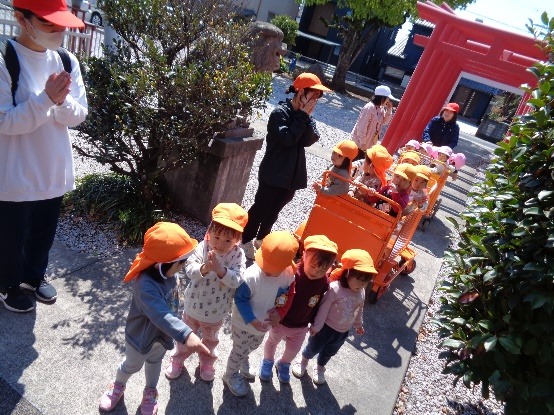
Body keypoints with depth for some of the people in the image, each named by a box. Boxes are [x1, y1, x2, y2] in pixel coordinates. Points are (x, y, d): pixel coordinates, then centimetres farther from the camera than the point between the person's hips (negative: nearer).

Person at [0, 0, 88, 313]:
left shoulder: (67, 61, 0)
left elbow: (79, 116, 0)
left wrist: (62, 100, -20)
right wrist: (46, 98, -28)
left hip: (55, 171, 5)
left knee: (44, 233, 22)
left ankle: (34, 275, 47)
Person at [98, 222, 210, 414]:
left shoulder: (166, 273, -18)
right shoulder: (146, 285, -43)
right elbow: (160, 315, -54)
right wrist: (186, 335, -64)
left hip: (162, 333, 5)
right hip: (141, 335, -5)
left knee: (154, 362, 30)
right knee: (132, 365, 25)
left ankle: (150, 391, 58)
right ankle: (118, 386, 58)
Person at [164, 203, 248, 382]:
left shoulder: (237, 255, -23)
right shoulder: (203, 248, -23)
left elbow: (237, 280, -33)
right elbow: (189, 269, -30)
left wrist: (219, 269, -47)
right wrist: (204, 268, -50)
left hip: (216, 311, 0)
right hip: (194, 306, 0)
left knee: (210, 339, 29)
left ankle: (207, 362, 57)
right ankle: (177, 359, 55)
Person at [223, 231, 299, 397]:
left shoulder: (288, 274, -22)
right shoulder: (251, 276, -38)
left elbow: (289, 295, -6)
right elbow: (240, 299, -27)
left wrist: (280, 312, -20)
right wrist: (252, 321, -31)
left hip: (264, 323, 6)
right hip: (244, 324, -5)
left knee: (252, 346, 33)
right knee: (239, 351, 19)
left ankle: (243, 362, 64)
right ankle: (230, 375, 47)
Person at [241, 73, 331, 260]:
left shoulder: (303, 115, 8)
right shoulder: (280, 112, -14)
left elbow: (308, 140, -4)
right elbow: (287, 139, -25)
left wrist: (307, 118, -14)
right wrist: (302, 116, -18)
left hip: (292, 173, 7)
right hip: (273, 173, -7)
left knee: (274, 210, 20)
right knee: (260, 207, 5)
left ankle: (260, 239, 38)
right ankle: (246, 241, 24)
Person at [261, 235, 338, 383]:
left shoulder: (324, 283, -19)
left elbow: (319, 305, -4)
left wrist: (314, 323, 5)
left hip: (301, 326, 4)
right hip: (281, 322, -3)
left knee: (293, 350, 27)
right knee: (272, 342, 26)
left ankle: (284, 364, 59)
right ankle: (268, 362, 57)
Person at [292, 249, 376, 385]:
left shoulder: (361, 293, -10)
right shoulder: (335, 288, -31)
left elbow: (359, 310, 8)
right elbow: (324, 308, -24)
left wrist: (358, 325, 21)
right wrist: (317, 326, -18)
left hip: (343, 332, 5)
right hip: (326, 327, -5)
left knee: (329, 352, 27)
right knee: (314, 347, 19)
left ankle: (320, 368, 55)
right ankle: (303, 362, 50)